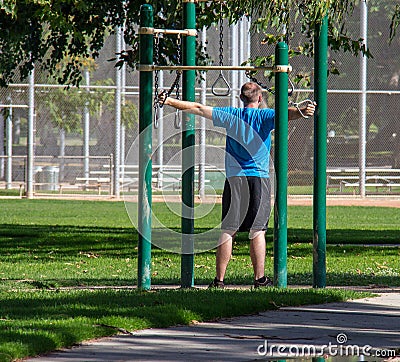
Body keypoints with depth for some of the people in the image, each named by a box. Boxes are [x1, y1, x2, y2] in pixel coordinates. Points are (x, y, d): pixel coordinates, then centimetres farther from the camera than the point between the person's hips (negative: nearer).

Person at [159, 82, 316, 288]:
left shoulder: (230, 116, 8)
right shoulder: (264, 116, 1)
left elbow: (199, 109, 11)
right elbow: (286, 114, -17)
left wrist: (169, 101, 17)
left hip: (234, 178, 2)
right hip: (259, 179, -2)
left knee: (227, 231, 1)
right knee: (257, 231, -1)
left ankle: (219, 279, -1)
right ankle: (259, 279, -3)